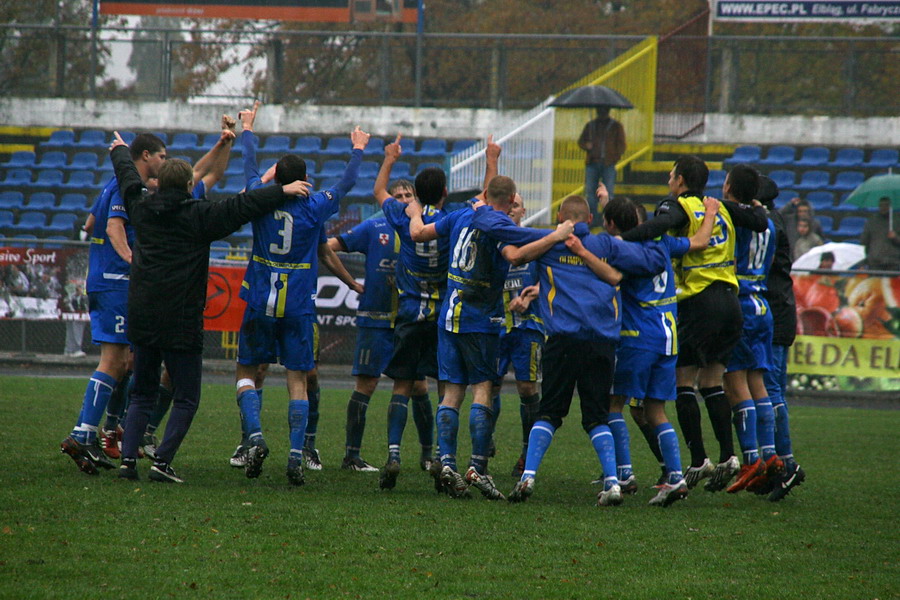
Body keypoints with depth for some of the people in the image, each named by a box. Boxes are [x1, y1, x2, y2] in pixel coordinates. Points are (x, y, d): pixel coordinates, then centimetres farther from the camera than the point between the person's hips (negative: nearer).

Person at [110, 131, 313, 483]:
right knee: (186, 399, 3)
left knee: (142, 394, 16)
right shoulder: (199, 216, -10)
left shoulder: (141, 208, 5)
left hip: (141, 319, 5)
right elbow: (242, 207, -11)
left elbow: (128, 178, 25)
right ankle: (162, 461, -8)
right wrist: (283, 192, -5)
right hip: (181, 323, -5)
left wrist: (119, 151, 44)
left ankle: (128, 458, 4)